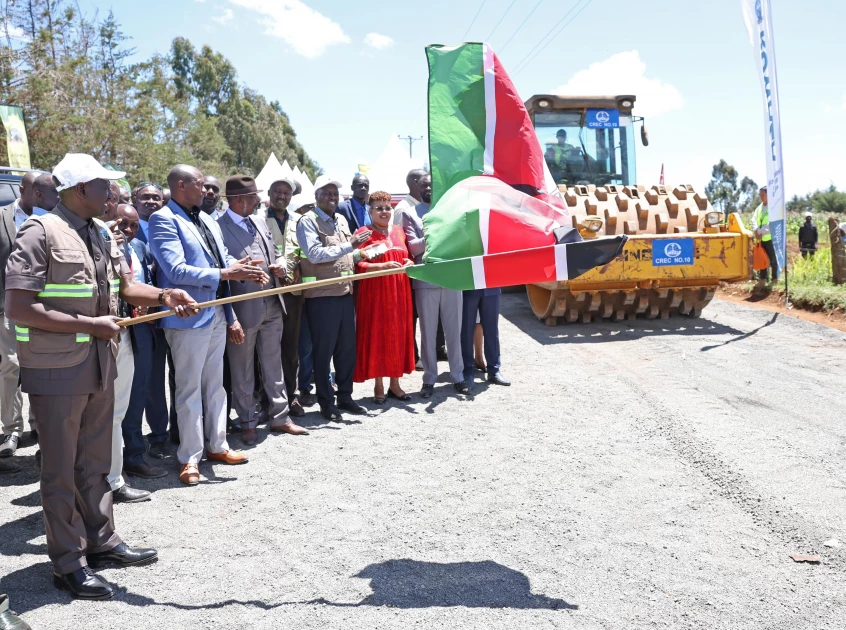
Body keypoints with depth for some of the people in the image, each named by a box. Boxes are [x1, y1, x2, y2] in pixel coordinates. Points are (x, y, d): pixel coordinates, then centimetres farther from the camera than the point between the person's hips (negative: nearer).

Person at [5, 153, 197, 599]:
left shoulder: (101, 235, 9)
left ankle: (101, 541, 33)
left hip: (99, 366, 8)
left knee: (95, 462, 19)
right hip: (57, 373, -7)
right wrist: (90, 325, -21)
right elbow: (18, 308, -20)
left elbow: (124, 286, 17)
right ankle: (68, 564, 18)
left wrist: (162, 295, -3)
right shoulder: (41, 233, -15)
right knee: (61, 470, 5)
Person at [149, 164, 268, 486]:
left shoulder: (207, 220, 13)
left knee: (214, 383, 17)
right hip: (189, 316, -8)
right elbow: (176, 270, -23)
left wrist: (244, 270, -3)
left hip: (217, 313, 8)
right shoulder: (164, 220, -13)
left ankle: (216, 445, 29)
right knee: (190, 387, 2)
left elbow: (223, 259, 19)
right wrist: (225, 274, -24)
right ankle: (189, 457, 13)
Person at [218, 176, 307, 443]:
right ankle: (248, 423, 23)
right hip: (244, 310, -6)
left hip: (272, 307, 6)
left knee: (274, 366, 15)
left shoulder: (260, 222, 11)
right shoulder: (219, 228, -12)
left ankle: (279, 418, 27)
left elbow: (274, 255, 23)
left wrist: (281, 266, -2)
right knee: (243, 373, 9)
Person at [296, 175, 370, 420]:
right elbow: (315, 253, -19)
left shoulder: (341, 220, 16)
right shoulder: (308, 221, -6)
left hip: (346, 292, 7)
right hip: (322, 295, -7)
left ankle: (345, 396, 25)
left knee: (347, 348, 12)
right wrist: (350, 245, -20)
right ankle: (326, 402, 13)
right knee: (323, 351, 2)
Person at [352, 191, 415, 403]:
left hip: (399, 291, 5)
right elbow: (359, 265, -10)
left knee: (398, 334, 7)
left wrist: (409, 263, -1)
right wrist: (383, 266, -24)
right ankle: (378, 385, 10)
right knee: (376, 335, 0)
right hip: (374, 292, -5)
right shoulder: (363, 233, -4)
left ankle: (395, 383, 17)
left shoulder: (399, 231, 12)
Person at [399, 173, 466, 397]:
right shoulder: (410, 213, 4)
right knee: (428, 333, 5)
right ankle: (429, 379, 15)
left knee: (454, 331, 8)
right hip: (426, 281, -1)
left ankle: (458, 376, 18)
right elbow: (413, 248, -6)